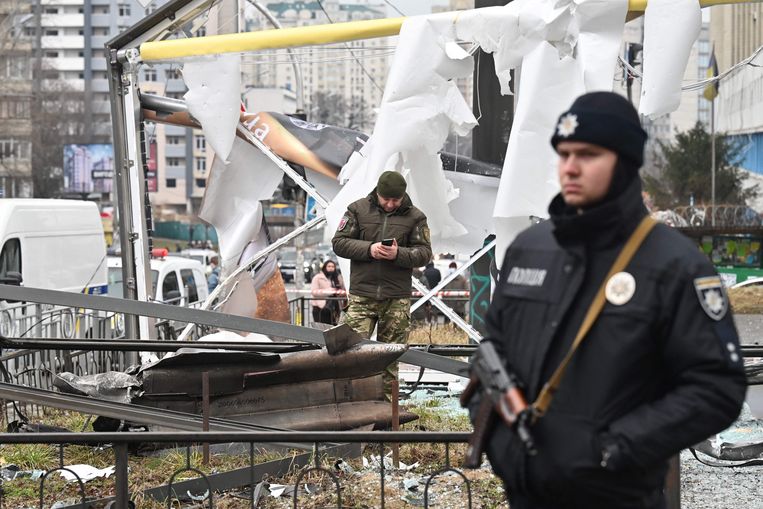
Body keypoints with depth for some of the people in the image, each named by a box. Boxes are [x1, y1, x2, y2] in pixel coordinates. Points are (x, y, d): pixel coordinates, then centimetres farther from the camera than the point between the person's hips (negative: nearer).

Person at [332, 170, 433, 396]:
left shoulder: (415, 217, 5)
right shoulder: (358, 209, 4)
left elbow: (424, 253, 1)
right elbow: (339, 242, 1)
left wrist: (398, 254, -17)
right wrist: (369, 249, -14)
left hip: (397, 298, 1)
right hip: (362, 294, -1)